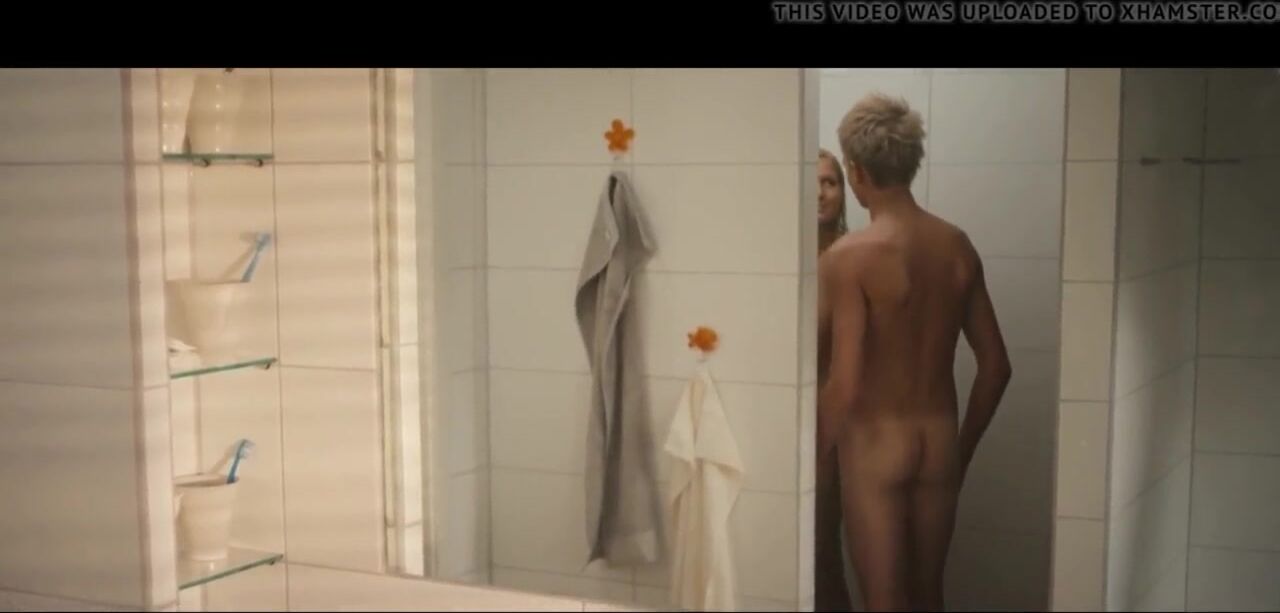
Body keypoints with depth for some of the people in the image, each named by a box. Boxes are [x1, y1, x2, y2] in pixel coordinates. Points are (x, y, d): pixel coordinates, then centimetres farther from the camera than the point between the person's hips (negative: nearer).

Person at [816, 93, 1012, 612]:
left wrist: (814, 462, -6)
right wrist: (962, 449, 16)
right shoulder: (958, 247, 1)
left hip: (875, 443, -5)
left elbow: (844, 385, -22)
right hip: (938, 440, 6)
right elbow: (996, 366, 5)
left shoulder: (848, 257, -17)